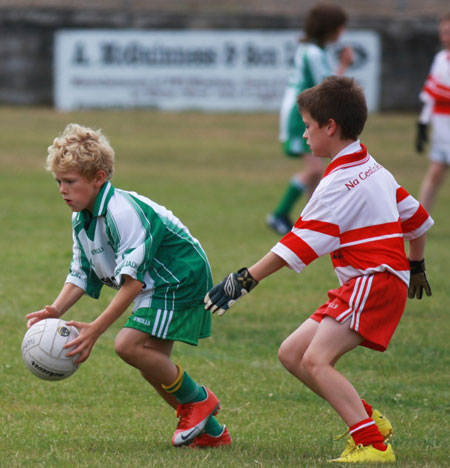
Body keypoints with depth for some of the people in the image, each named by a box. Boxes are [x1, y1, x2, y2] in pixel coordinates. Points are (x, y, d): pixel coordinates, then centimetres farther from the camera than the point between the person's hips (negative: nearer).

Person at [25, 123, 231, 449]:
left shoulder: (123, 211, -27)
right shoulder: (80, 220, 4)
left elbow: (132, 280, -30)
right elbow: (81, 275, 7)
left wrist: (95, 329, -32)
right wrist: (55, 311, -12)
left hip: (181, 280, -10)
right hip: (155, 289, 10)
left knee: (129, 345, -22)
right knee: (153, 363, 7)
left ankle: (198, 399, -4)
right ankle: (211, 431, 18)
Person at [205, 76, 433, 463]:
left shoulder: (342, 182, -14)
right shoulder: (372, 169, 15)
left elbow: (302, 244, -20)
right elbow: (416, 217, 25)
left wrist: (247, 279, -21)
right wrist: (416, 265, 43)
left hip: (374, 283, -10)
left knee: (316, 360, -22)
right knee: (291, 353, 7)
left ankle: (373, 445, -24)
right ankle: (367, 419, 10)